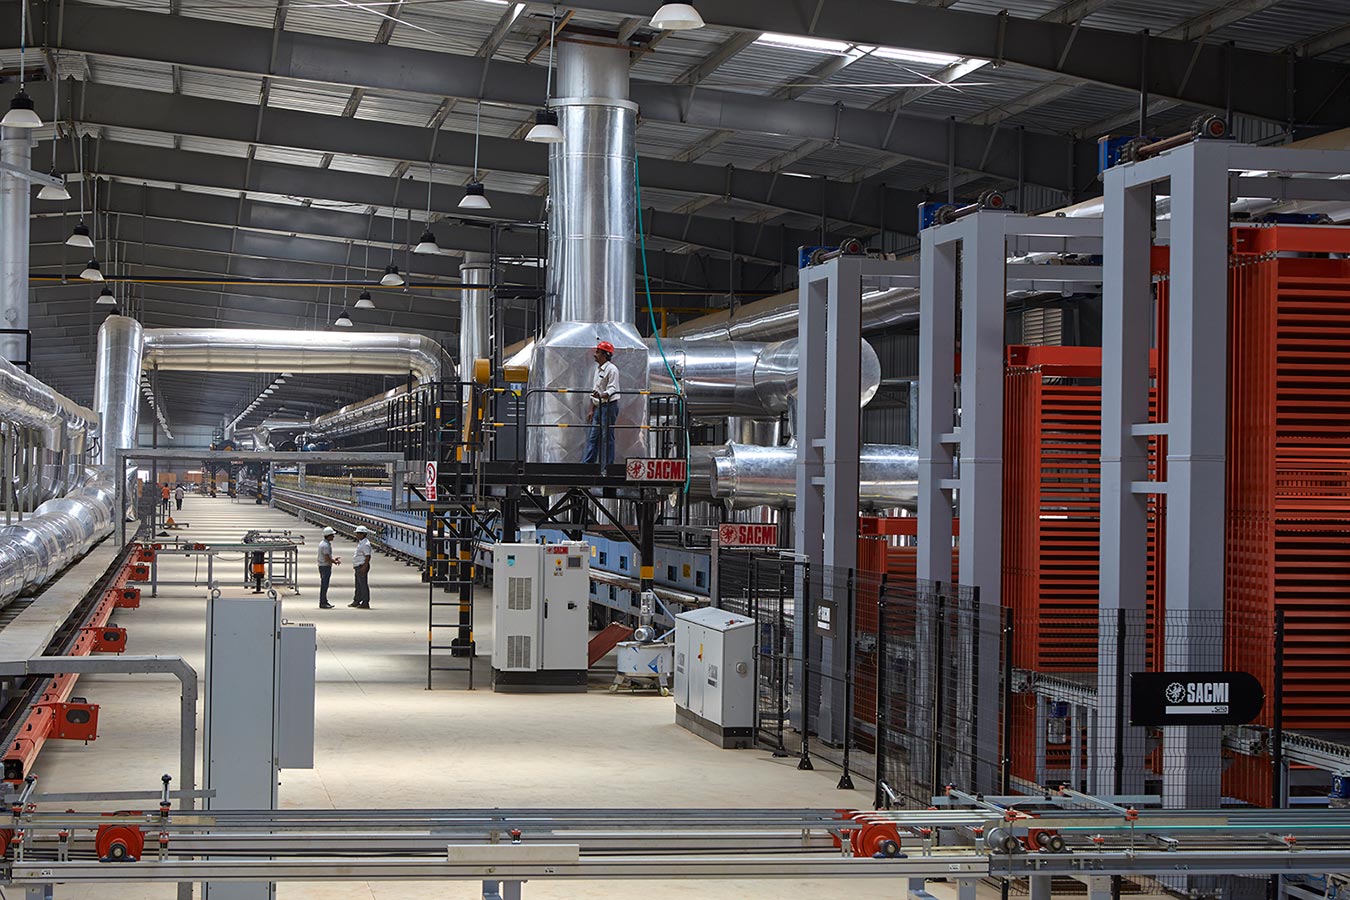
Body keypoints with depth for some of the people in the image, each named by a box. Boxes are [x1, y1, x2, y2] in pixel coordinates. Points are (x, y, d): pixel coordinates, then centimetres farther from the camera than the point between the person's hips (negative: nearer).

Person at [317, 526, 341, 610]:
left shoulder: (323, 543, 14)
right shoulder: (326, 545, -19)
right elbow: (327, 558, -23)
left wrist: (334, 559, 11)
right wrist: (335, 562, -7)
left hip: (322, 566, 10)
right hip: (325, 566, -10)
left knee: (324, 585, 14)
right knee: (324, 585, -7)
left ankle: (324, 602, 20)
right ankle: (322, 603, -5)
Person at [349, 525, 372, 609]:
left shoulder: (365, 544, -16)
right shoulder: (360, 543, 16)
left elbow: (368, 557, -21)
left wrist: (364, 567, -26)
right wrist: (355, 567, 24)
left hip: (362, 567, -11)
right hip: (358, 567, 11)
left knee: (363, 585, -7)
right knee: (358, 585, 16)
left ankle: (365, 603, -5)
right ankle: (356, 601, 25)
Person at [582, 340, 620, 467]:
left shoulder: (612, 369, -12)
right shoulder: (598, 369, 17)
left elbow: (612, 389, -20)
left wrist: (601, 395, -39)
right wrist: (592, 410, 20)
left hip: (609, 406, -9)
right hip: (599, 407, 9)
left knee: (607, 437, -7)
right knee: (593, 437, 8)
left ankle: (608, 465, -4)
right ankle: (587, 463, 10)